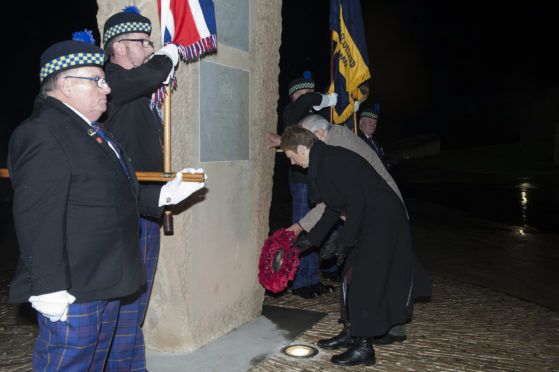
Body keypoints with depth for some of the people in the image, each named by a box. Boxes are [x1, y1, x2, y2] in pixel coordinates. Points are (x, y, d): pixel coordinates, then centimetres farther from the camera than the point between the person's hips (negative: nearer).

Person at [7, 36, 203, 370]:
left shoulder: (91, 131, 16)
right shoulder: (41, 133, -17)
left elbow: (117, 197, 21)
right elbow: (38, 219, -23)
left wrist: (166, 194, 9)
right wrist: (50, 290, -24)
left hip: (106, 284, 10)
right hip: (71, 293, -10)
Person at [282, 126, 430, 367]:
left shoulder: (333, 160, -20)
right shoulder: (322, 162, 13)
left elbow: (357, 202, -23)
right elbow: (334, 208, 20)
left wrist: (345, 240, -14)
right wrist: (311, 239, 23)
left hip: (382, 222, -10)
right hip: (369, 222, 10)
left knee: (365, 280, -3)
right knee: (351, 275, 15)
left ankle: (364, 347, 10)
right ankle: (350, 334, 29)